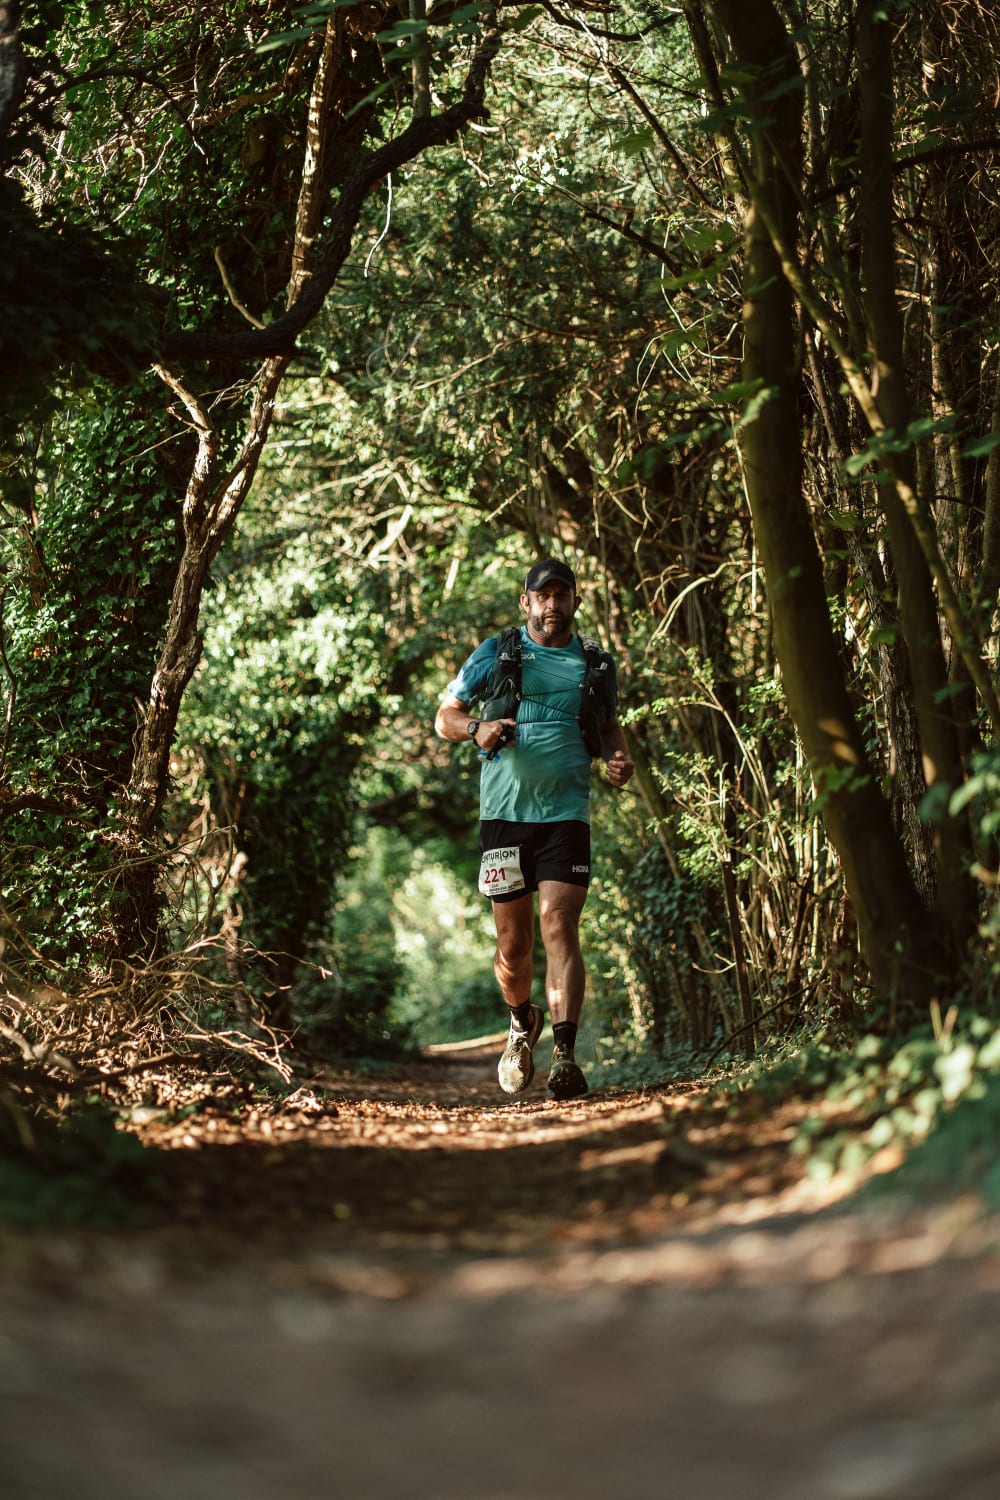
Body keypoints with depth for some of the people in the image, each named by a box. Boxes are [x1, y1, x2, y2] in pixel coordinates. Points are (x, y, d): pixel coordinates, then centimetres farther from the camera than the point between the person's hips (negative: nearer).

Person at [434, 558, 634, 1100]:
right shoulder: (496, 654, 5)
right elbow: (444, 717, 8)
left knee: (559, 927, -15)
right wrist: (477, 727, -15)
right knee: (513, 942, 6)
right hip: (505, 812, 0)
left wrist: (618, 759, 3)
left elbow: (610, 726, 25)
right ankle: (523, 1022, 36)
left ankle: (565, 1055, -20)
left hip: (566, 813, 0)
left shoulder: (596, 665, 11)